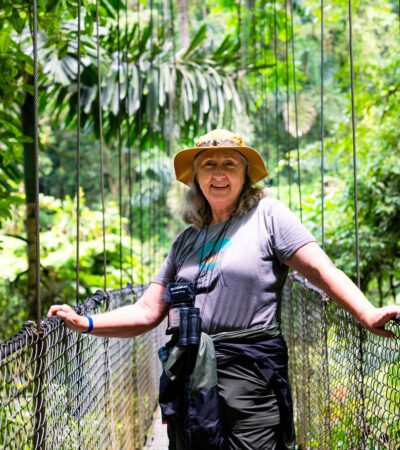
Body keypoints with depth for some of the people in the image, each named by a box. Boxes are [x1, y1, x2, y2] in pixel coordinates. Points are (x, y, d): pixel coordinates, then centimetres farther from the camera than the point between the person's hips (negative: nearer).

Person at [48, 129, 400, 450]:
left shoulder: (267, 215, 2)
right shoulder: (186, 240, 16)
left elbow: (323, 271, -8)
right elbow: (148, 312, 14)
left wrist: (368, 315, -22)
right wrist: (87, 323, 2)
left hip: (250, 373, -5)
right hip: (190, 380, 5)